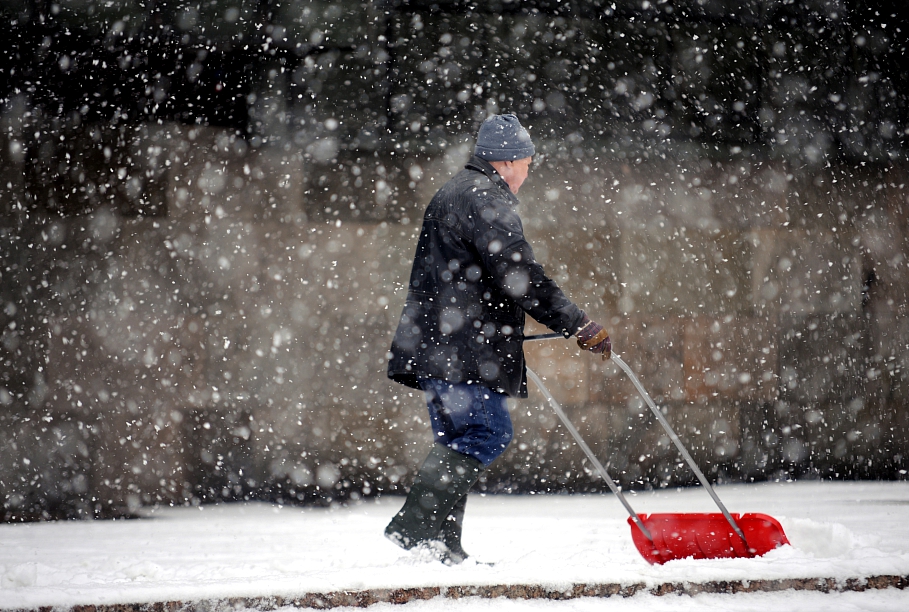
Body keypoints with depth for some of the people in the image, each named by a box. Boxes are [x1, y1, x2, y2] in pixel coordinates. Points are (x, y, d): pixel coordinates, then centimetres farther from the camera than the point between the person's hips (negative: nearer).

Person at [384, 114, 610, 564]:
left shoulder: (454, 195, 25)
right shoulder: (484, 200, -10)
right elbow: (519, 274, -18)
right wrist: (580, 326, -14)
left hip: (439, 346, 11)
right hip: (459, 347, -11)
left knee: (459, 441, 11)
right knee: (486, 433, -13)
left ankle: (442, 546, 9)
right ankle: (415, 525, -19)